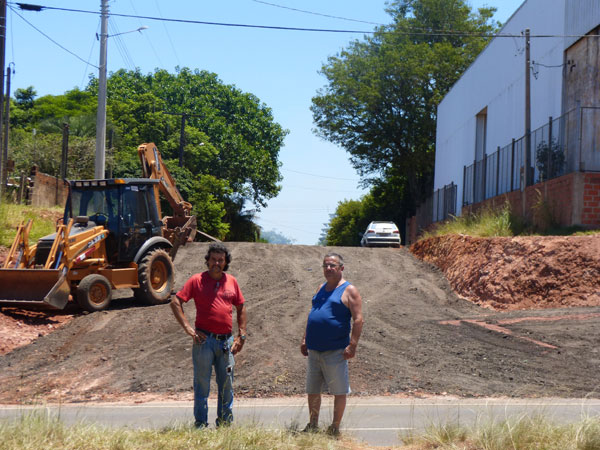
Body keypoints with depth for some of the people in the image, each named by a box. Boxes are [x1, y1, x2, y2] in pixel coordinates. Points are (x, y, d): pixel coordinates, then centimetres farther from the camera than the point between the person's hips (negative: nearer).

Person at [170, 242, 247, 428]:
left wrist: (242, 335, 10)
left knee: (227, 384, 10)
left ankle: (225, 422, 22)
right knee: (202, 384, 2)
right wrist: (188, 328, -10)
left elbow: (241, 308, 18)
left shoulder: (231, 281, 9)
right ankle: (201, 424, 11)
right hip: (204, 340, -4)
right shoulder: (197, 280, -2)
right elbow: (175, 302, -3)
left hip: (226, 341, 4)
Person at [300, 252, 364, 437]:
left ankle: (335, 427, 13)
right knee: (312, 390, 11)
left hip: (335, 351, -7)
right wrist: (305, 339, 16)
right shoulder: (321, 288, 15)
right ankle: (313, 425, 22)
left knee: (339, 391, 2)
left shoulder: (349, 290, -5)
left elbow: (358, 319, -11)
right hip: (314, 350, 7)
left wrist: (352, 345, -17)